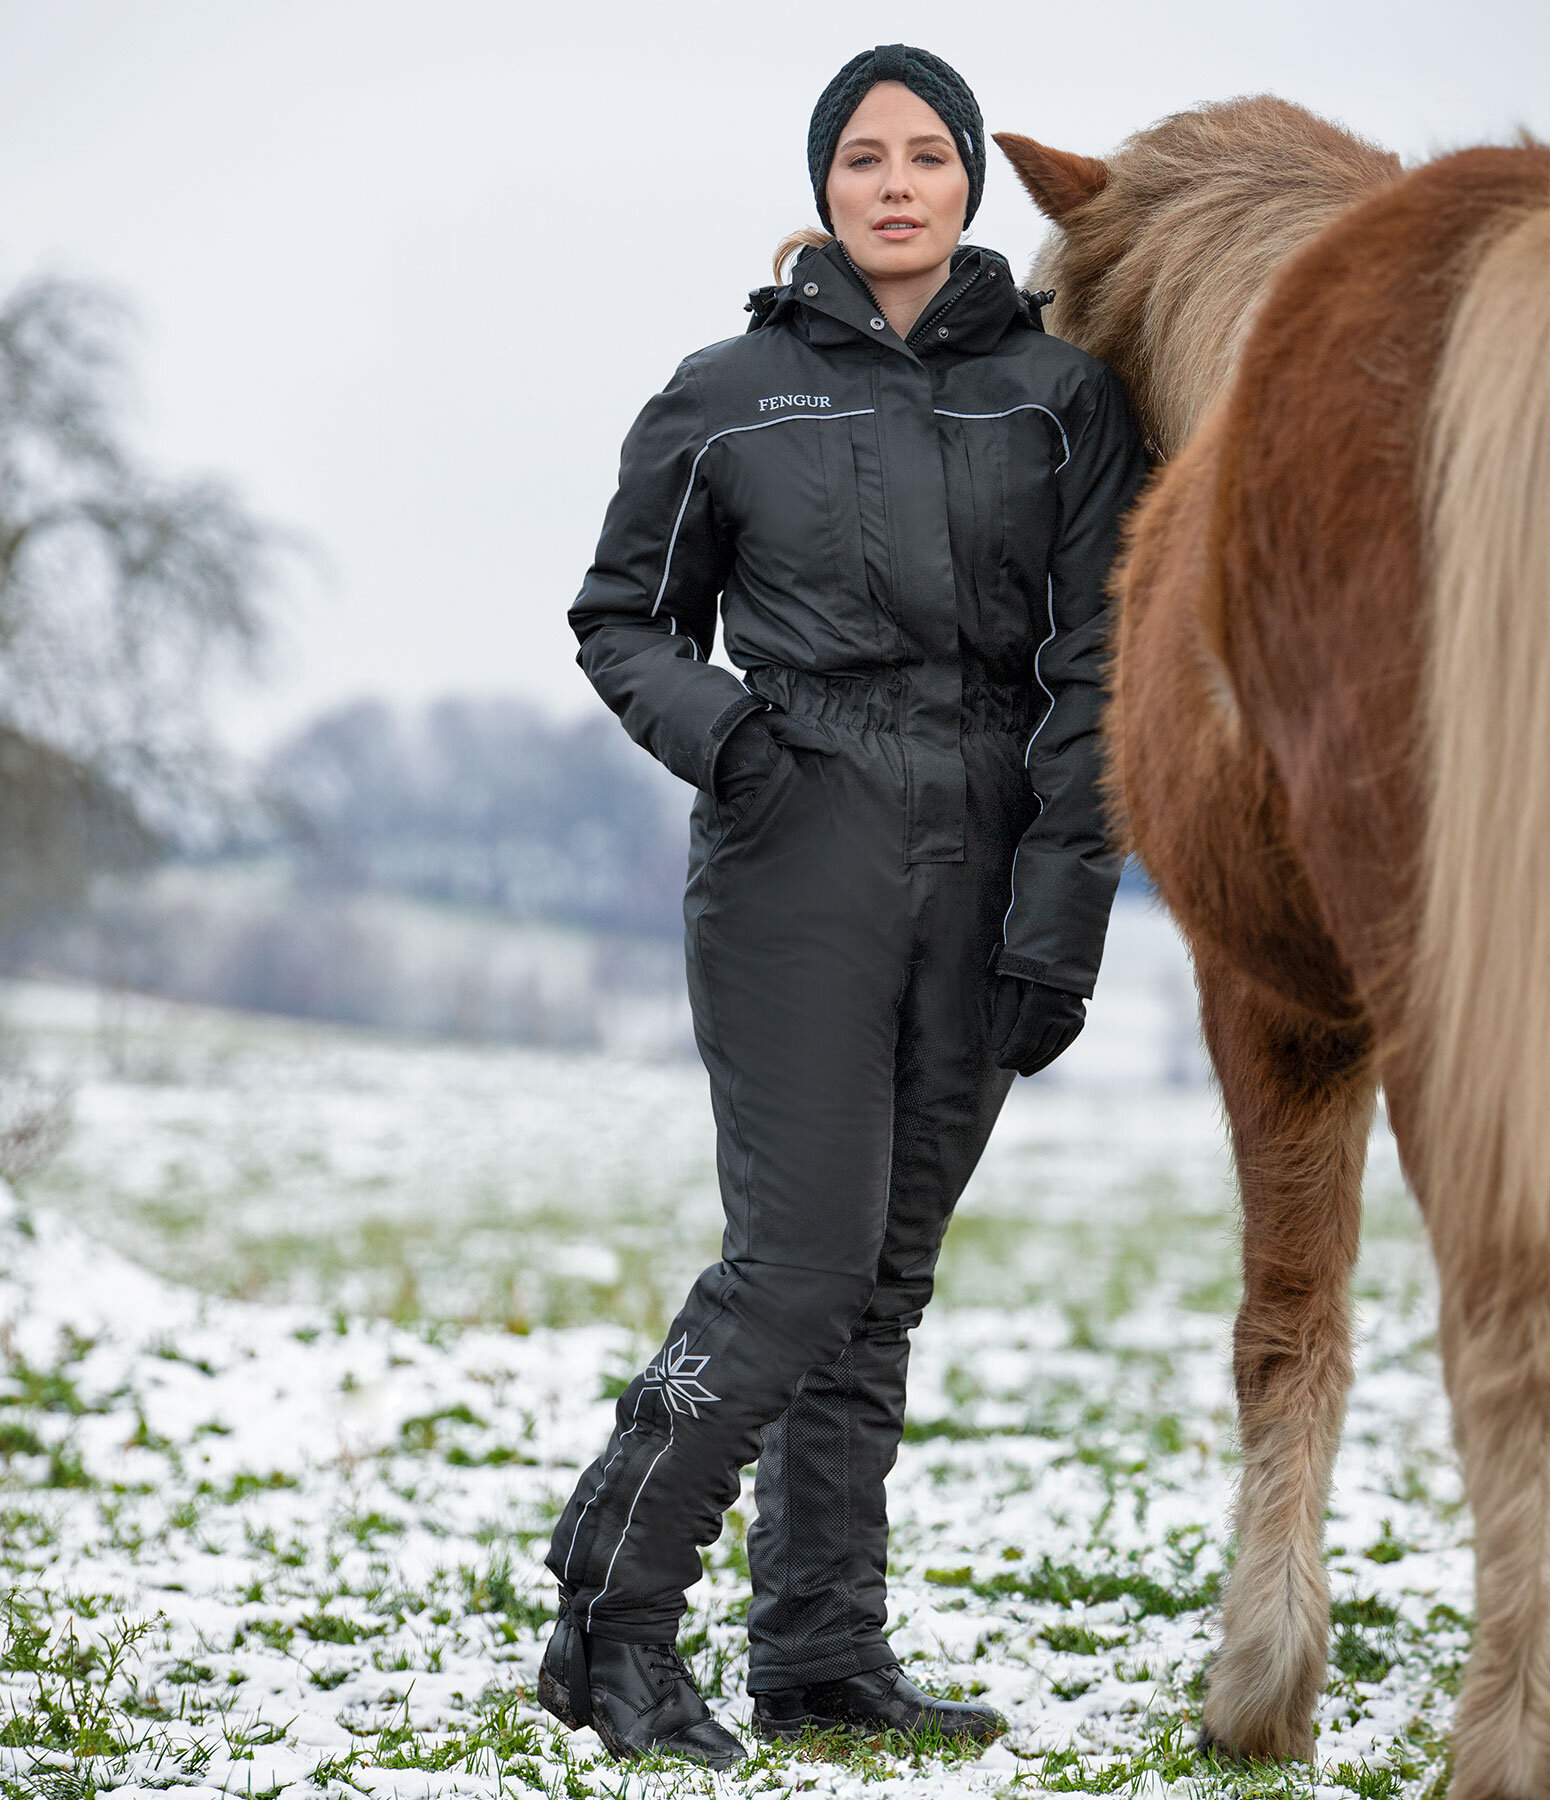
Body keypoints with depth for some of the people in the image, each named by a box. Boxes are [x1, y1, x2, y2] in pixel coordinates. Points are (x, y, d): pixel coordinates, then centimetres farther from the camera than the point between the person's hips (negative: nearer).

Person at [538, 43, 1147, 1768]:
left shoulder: (1061, 391, 7)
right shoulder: (729, 394, 3)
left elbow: (1091, 672, 3)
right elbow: (621, 616, 12)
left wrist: (1060, 922, -4)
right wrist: (700, 717, -11)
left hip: (984, 864, 3)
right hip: (799, 848, -3)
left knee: (888, 1271, 6)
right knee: (802, 1258, -11)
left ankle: (823, 1649, 13)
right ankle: (610, 1624, -1)